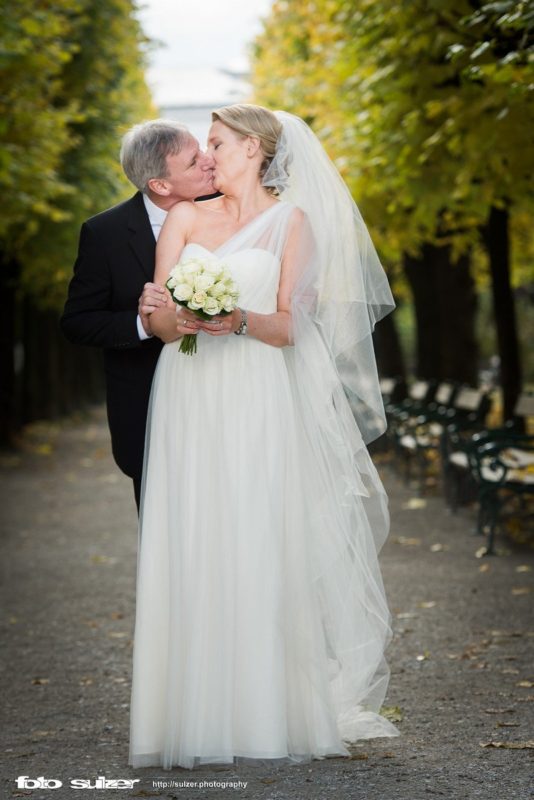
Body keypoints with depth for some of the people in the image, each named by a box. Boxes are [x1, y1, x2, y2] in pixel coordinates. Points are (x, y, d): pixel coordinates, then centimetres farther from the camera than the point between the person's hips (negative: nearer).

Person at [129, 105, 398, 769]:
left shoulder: (292, 221, 7)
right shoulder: (185, 217, 14)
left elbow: (287, 327, 0)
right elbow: (152, 309, 5)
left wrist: (238, 321, -19)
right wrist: (175, 316, -17)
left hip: (256, 402, -2)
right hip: (189, 399, 2)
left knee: (259, 551, -7)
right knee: (191, 552, -4)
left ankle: (269, 711, -2)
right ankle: (198, 711, -1)